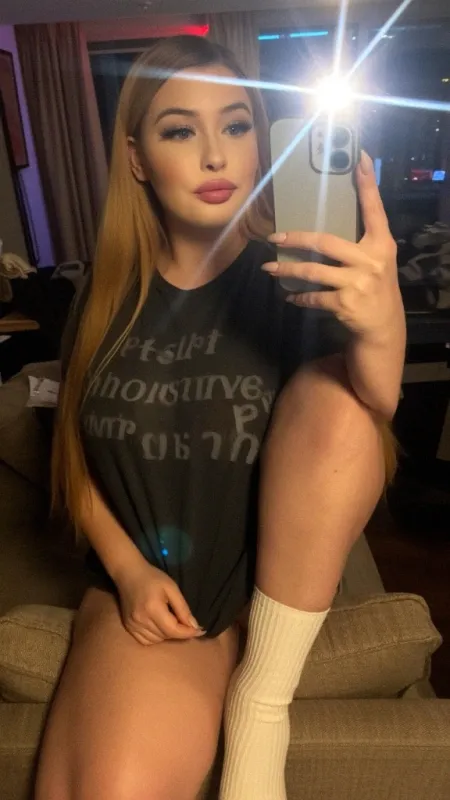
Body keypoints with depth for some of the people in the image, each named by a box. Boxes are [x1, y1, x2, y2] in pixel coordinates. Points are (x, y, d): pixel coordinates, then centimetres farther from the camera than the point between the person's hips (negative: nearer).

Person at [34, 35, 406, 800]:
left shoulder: (297, 279, -7)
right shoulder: (108, 300, -1)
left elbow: (360, 428, -21)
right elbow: (78, 458, 6)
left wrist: (382, 328, -43)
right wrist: (128, 570, -8)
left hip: (282, 570, 2)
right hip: (149, 583, -1)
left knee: (335, 392, -28)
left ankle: (261, 705, -13)